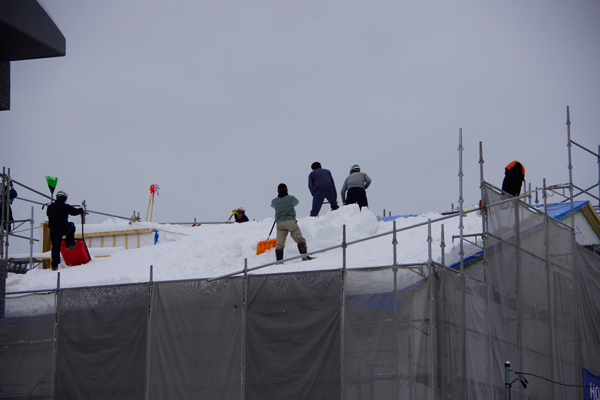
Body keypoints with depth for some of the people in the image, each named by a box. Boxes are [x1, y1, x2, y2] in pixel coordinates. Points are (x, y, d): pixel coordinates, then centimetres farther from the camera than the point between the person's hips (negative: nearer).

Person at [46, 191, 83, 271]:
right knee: (71, 225, 28)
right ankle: (69, 243, 23)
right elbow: (74, 211, -4)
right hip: (63, 229, -4)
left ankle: (55, 265, 2)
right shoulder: (65, 206, -8)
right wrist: (81, 210, 16)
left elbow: (48, 214, 26)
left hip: (53, 231, 4)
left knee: (55, 248, 8)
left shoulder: (50, 207, 8)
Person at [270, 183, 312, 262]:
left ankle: (279, 261, -4)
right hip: (290, 221, -2)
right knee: (300, 239, -3)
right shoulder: (291, 198, 6)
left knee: (280, 244, 2)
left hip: (280, 223, 3)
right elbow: (296, 202, 27)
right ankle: (304, 255, -18)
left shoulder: (274, 201, 11)